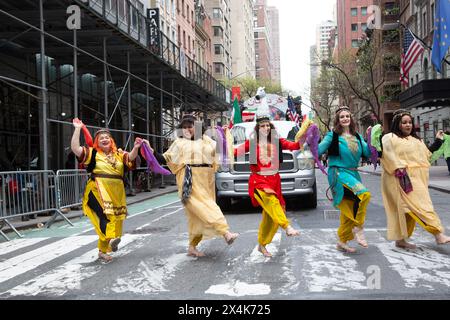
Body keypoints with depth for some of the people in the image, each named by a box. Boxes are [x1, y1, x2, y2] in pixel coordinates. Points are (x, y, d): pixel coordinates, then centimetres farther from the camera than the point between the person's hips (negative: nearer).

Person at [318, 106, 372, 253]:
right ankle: (359, 228, -12)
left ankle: (342, 242, 21)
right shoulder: (333, 135, -1)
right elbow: (319, 150, -6)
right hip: (338, 172, -6)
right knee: (363, 194, -28)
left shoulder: (357, 137, 12)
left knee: (349, 210, 8)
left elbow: (368, 153, 5)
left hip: (353, 173, 6)